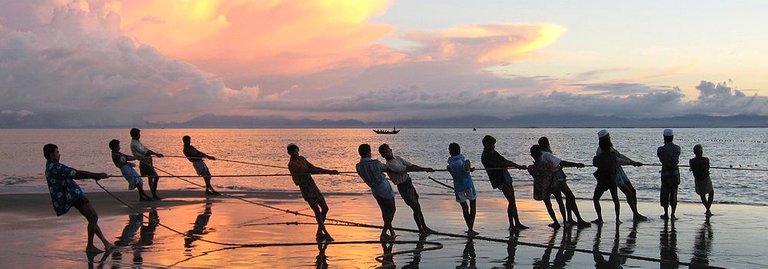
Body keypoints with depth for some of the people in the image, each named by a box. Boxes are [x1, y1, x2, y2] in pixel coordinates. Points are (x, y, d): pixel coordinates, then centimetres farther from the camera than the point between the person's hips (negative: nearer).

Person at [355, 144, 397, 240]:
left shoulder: (358, 167, -10)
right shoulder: (375, 163, -24)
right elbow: (385, 168, -4)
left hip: (375, 190, 6)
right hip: (385, 188, -6)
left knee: (385, 211, 18)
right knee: (391, 210, 6)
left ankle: (391, 231, 25)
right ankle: (384, 233, -1)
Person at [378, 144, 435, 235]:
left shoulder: (398, 158, 8)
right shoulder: (390, 165, -20)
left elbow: (411, 165, 6)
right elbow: (408, 168, -21)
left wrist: (424, 169, -6)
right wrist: (424, 169, -18)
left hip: (409, 184, 9)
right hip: (403, 187, -9)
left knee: (418, 207, 16)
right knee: (415, 208, -3)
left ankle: (424, 227, 27)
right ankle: (421, 229, 11)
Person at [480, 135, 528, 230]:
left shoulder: (493, 153, 16)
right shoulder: (485, 157, -13)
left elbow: (505, 161, 17)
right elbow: (500, 164, -19)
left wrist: (519, 166, 7)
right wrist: (516, 166, -20)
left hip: (506, 178, 9)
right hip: (500, 181, -9)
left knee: (511, 201, 7)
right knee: (511, 201, -14)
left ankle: (512, 225, 11)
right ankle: (517, 224, -14)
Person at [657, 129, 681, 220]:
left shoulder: (660, 149, -12)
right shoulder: (677, 148, -3)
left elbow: (661, 160, 3)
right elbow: (677, 160, 9)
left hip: (665, 174, -2)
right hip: (675, 172, 2)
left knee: (665, 194, 10)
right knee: (674, 194, 8)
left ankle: (666, 214, 14)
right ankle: (673, 215, 4)